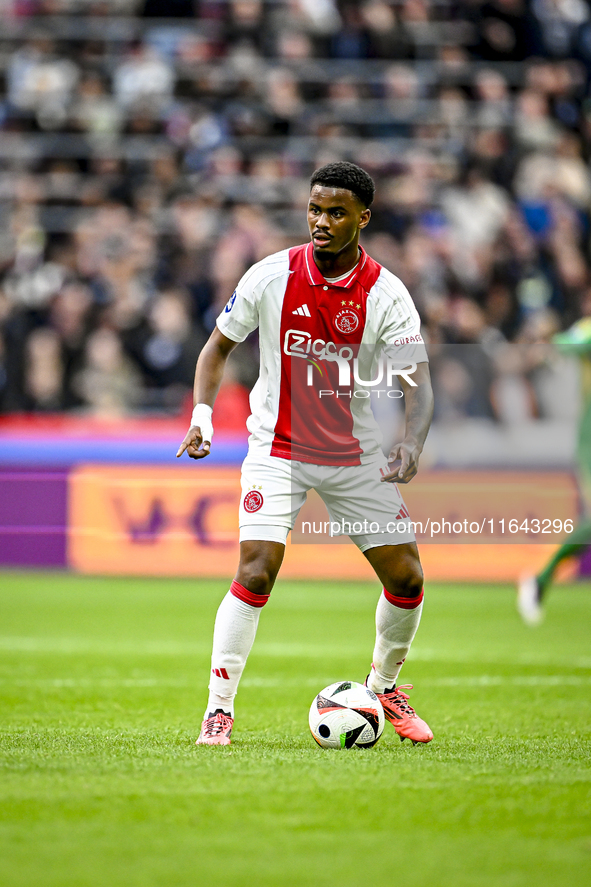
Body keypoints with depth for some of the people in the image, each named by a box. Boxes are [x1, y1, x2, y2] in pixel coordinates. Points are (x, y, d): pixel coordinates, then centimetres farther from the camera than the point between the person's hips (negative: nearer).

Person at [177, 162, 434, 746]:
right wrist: (201, 413, -12)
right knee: (256, 573, -18)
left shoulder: (386, 295, -11)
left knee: (406, 577, -1)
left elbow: (417, 384, -15)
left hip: (355, 455, 2)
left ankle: (383, 686, 25)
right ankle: (219, 709, -9)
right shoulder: (271, 276, -10)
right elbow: (219, 346, 3)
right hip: (278, 449, -2)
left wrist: (412, 444, -35)